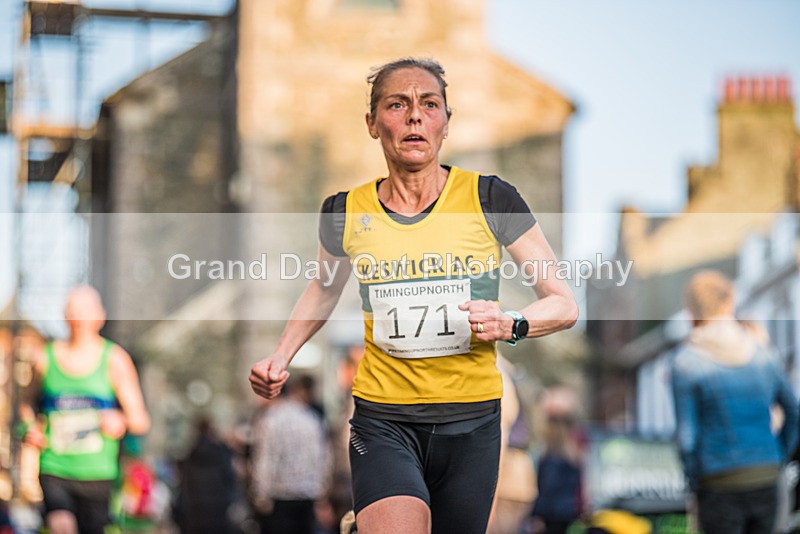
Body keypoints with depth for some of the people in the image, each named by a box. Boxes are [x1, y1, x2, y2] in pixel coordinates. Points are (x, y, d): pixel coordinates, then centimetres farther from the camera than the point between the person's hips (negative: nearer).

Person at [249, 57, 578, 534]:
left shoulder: (489, 199, -4)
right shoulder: (347, 213, 1)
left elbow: (564, 304, 1)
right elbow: (325, 289, 23)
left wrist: (510, 326, -17)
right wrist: (281, 357, 11)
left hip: (470, 422, 1)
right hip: (384, 420, -1)